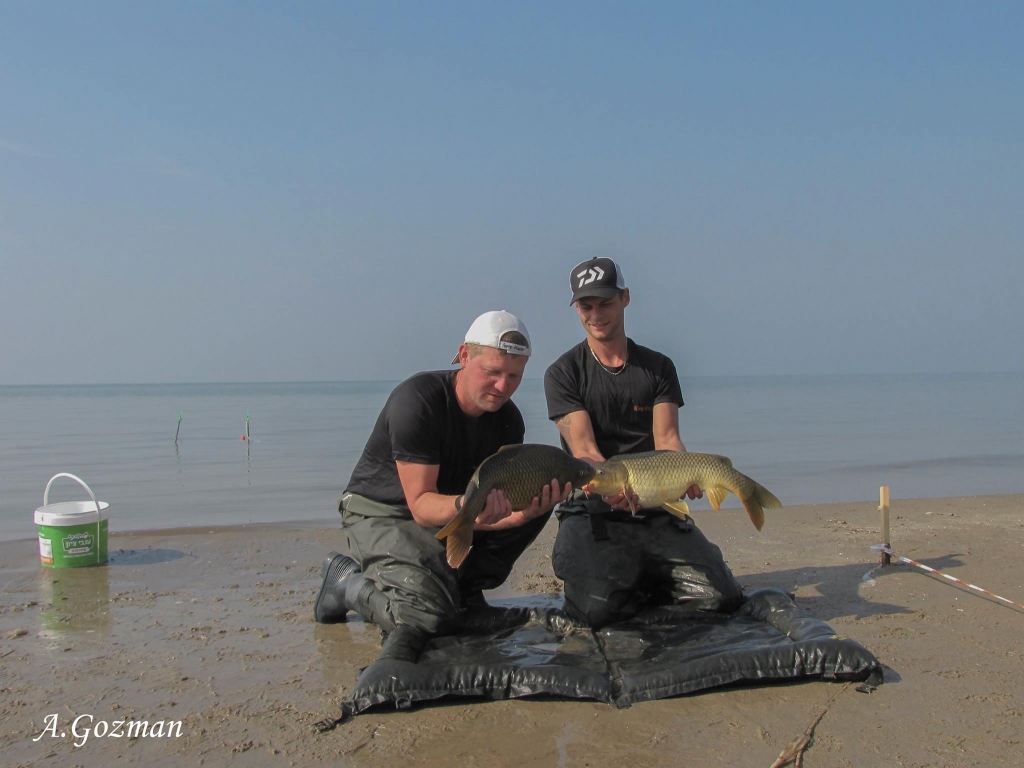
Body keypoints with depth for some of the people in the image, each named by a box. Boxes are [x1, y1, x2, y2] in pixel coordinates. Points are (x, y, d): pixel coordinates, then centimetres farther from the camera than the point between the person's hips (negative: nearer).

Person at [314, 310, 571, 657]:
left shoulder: (508, 419, -7)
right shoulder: (416, 400, -27)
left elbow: (499, 505, -10)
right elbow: (421, 505, -28)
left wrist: (527, 510, -34)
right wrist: (465, 505, -50)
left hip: (452, 514, 7)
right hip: (382, 514, -6)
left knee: (536, 495, -12)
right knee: (433, 617, -28)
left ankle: (463, 588, 0)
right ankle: (346, 579, 1)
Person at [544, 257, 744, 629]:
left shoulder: (658, 367, 11)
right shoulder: (563, 374, 1)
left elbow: (666, 438, 0)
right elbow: (583, 449, -11)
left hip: (656, 510, 3)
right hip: (593, 510, -3)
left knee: (723, 597, -14)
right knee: (599, 608, -28)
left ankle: (638, 580, 14)